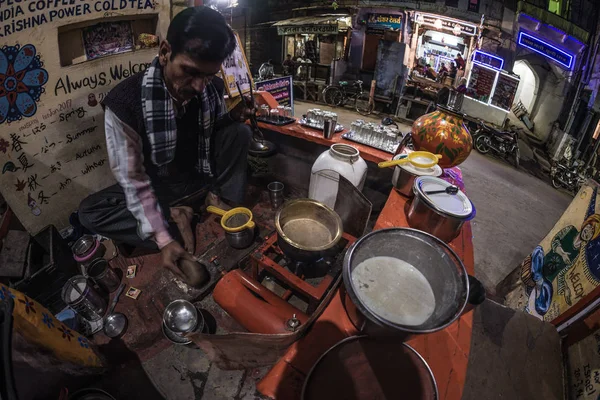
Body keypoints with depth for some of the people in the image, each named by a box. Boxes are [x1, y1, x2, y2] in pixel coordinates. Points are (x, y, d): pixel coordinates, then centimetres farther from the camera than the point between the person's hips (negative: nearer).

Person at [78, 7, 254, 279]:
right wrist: (164, 239, -30)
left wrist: (234, 116, -21)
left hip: (200, 175, 3)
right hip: (157, 188, -2)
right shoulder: (124, 103, -29)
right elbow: (133, 181, -25)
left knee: (239, 132, -17)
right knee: (88, 212, -23)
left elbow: (209, 133, 2)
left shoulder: (212, 88, -17)